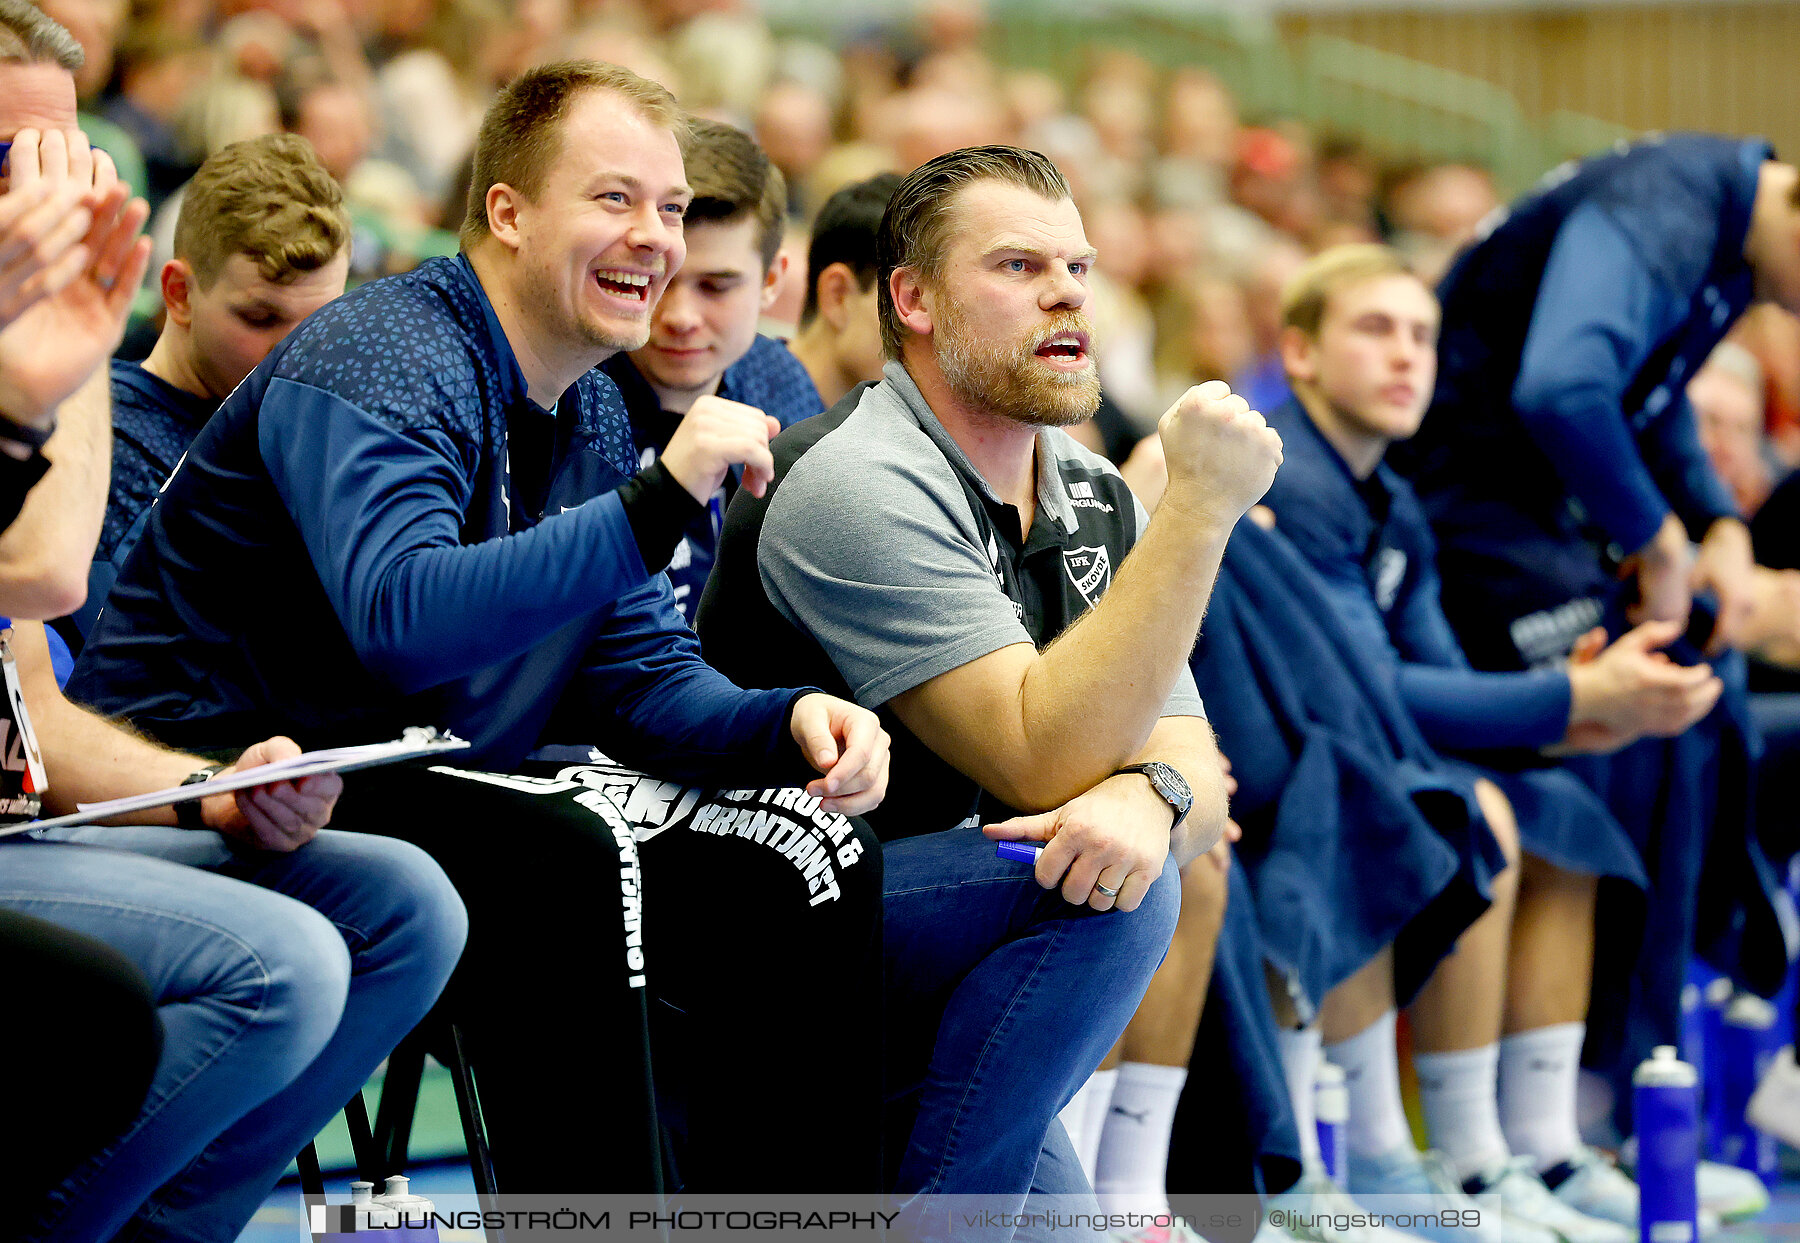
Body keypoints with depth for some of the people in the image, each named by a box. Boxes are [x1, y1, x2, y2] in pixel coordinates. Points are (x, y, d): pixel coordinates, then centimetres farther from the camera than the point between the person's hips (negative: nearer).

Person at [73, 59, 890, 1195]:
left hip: (430, 782, 9)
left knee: (818, 858, 0)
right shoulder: (379, 363, -18)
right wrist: (658, 503, -39)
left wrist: (789, 722, -12)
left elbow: (638, 670, 9)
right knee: (566, 863, -35)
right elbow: (403, 621, -36)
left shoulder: (590, 412, 10)